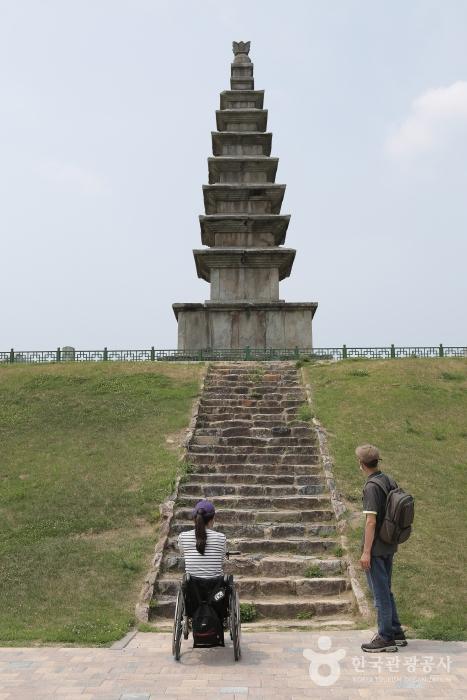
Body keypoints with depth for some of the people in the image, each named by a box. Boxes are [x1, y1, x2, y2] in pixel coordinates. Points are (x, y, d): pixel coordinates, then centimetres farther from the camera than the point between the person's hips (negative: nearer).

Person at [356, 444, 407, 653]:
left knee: (380, 592, 2)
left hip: (375, 549, -8)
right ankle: (396, 633, 27)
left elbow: (371, 521, -22)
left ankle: (386, 638, 10)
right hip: (390, 546, 8)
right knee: (385, 590, 19)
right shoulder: (390, 481, 6)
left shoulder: (371, 486, -19)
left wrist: (366, 552, -19)